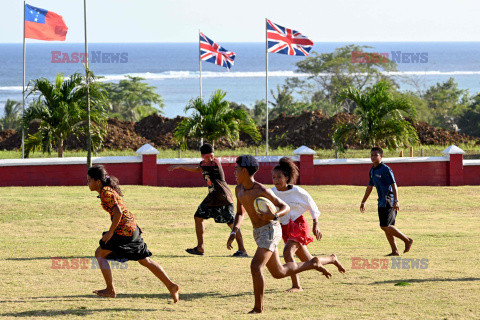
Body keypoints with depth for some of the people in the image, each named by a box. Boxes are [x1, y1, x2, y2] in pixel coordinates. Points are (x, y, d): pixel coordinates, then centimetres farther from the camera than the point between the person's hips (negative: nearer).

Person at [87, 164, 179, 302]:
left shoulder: (105, 192, -15)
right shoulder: (108, 189, 15)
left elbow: (118, 213, -24)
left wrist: (110, 233, -17)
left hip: (124, 229, -10)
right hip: (132, 227, 10)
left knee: (100, 254, 3)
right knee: (145, 260, 13)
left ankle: (110, 290, 6)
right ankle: (171, 285, 11)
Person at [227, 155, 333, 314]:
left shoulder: (262, 190, -19)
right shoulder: (239, 190, 4)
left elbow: (286, 207, -10)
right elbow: (240, 214, 16)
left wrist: (274, 216, -31)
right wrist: (233, 233, 1)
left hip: (270, 230, -9)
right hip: (258, 233, 9)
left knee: (255, 267, -21)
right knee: (279, 273, 16)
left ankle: (258, 308, -14)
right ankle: (313, 264, 34)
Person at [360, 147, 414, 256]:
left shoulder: (385, 169, -12)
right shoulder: (372, 171, 15)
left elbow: (394, 185, -17)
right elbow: (369, 187, 26)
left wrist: (396, 201, -25)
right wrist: (363, 202, 28)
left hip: (389, 201, -9)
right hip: (382, 202, 9)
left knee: (385, 226, -14)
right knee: (386, 228, 6)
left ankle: (407, 240, -3)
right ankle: (395, 251, 10)